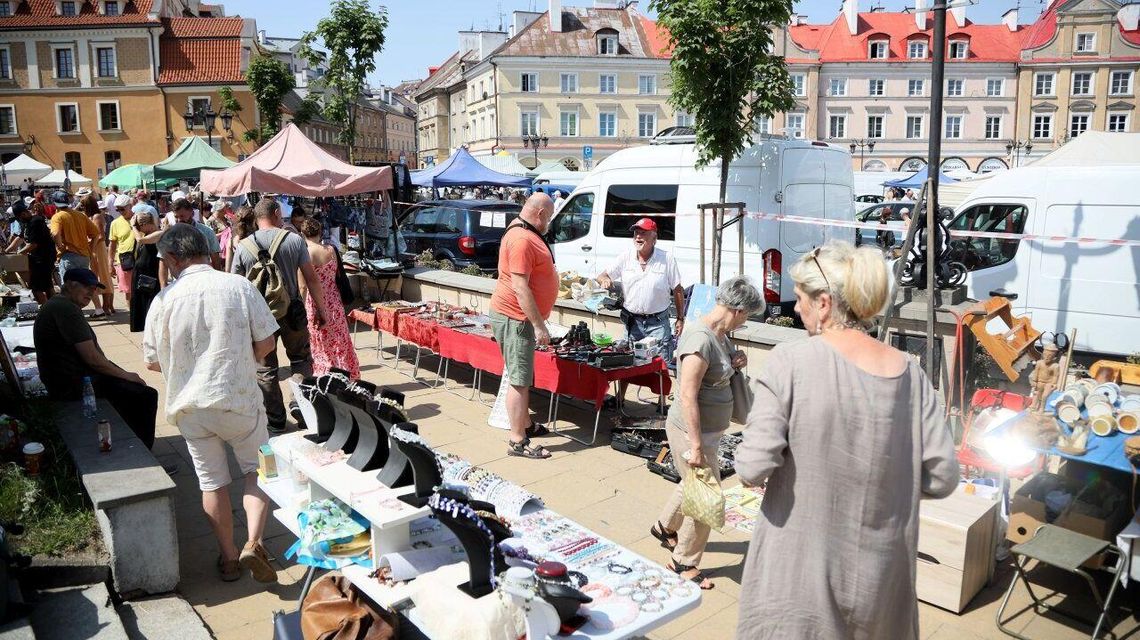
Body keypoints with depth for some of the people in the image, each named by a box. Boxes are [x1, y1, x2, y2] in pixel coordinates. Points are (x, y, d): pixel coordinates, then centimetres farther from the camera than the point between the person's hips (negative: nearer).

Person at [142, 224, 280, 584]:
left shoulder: (164, 300, -6)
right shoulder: (239, 286, -8)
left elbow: (152, 361, 1)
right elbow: (265, 343, -6)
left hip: (190, 406, 1)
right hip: (239, 401, -1)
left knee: (212, 482, 15)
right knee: (256, 470, 16)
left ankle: (228, 558, 26)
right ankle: (253, 544, -1)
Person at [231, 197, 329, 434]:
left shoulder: (243, 247, -4)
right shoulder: (294, 240, -6)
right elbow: (311, 277, -7)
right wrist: (321, 309, 2)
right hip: (292, 313, 0)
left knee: (266, 370, 10)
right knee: (301, 360, 19)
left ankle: (276, 423, 17)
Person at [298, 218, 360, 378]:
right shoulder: (331, 250, -1)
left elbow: (303, 287, -14)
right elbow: (337, 276, 5)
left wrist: (301, 308, -5)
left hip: (314, 305, -4)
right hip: (334, 303, 4)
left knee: (320, 346, 9)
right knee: (340, 342, 15)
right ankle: (348, 376, 23)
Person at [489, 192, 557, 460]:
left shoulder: (525, 234, 15)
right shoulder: (522, 240, -20)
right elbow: (520, 287, -26)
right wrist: (539, 325, -24)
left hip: (521, 317, 11)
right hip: (516, 317, -11)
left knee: (523, 377, 20)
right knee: (519, 380, -7)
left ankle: (525, 424, 34)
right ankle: (518, 442, -1)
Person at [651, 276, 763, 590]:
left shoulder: (720, 334, 2)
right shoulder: (700, 338, -26)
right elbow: (687, 396, -27)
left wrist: (735, 364, -2)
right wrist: (696, 445, -25)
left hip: (709, 430, 10)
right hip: (692, 431, -10)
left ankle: (665, 527, 51)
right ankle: (684, 562, 23)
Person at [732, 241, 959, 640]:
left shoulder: (790, 361, -17)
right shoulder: (909, 373, -3)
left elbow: (753, 469, -22)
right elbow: (942, 478, -1)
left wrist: (749, 469, 0)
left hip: (799, 572, -3)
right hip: (879, 573, 4)